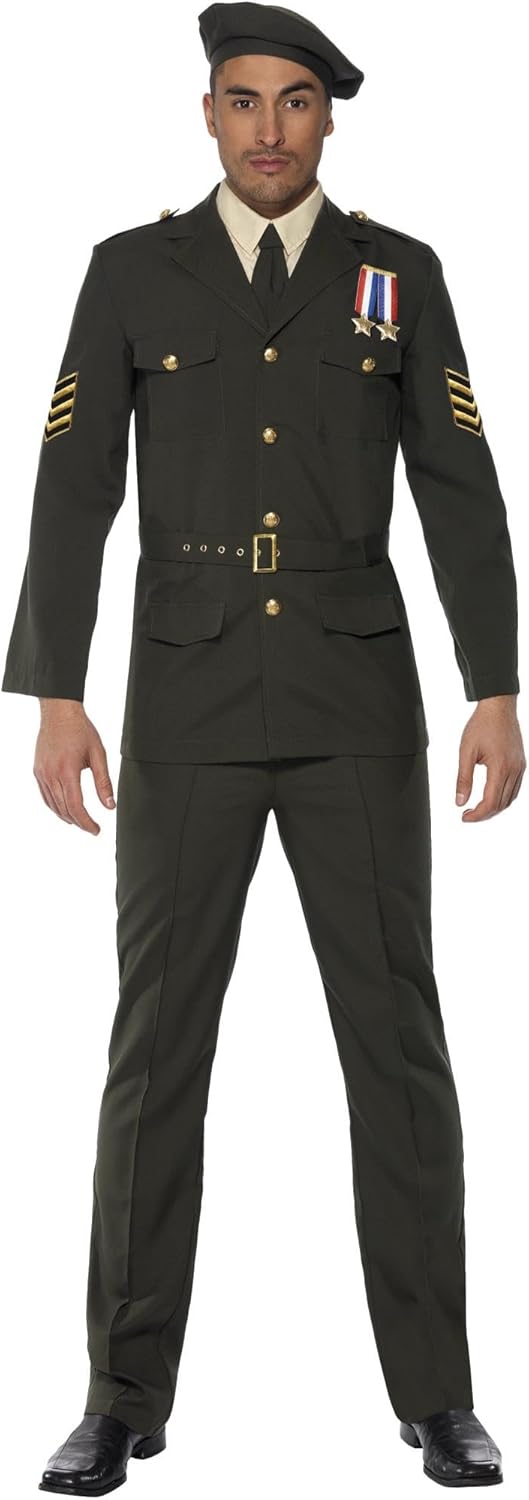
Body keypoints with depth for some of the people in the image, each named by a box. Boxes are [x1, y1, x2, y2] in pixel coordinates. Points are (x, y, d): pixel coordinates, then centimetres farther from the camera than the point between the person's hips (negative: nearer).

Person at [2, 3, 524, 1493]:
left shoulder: (398, 276, 7)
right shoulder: (132, 272, 5)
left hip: (355, 695, 0)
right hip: (190, 699, 0)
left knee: (395, 1037, -2)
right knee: (156, 1043, -2)